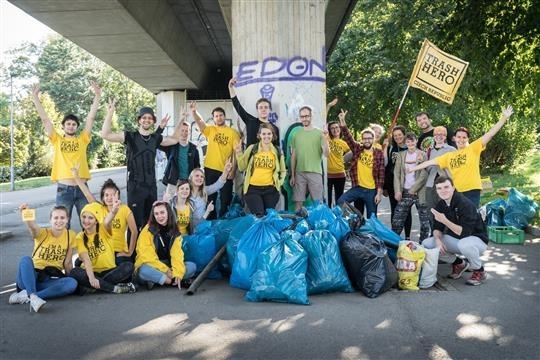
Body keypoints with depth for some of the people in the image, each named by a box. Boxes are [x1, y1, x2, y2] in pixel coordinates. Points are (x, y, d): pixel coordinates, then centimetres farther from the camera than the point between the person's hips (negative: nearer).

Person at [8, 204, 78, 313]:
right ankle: (33, 296, -42)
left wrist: (70, 277, -3)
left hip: (51, 280, 2)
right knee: (25, 260, -31)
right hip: (32, 276, -2)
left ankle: (26, 295, -28)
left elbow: (67, 263, 6)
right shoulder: (43, 233, -8)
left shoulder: (70, 235, 0)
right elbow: (33, 228, -34)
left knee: (72, 283, -29)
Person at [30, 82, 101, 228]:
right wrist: (35, 97, 0)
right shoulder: (57, 140, 8)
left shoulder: (83, 140, 8)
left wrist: (97, 96, -3)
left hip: (81, 187, 0)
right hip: (63, 189, 0)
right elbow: (45, 119, 5)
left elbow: (91, 118, 2)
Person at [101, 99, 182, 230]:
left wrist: (180, 121, 15)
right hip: (135, 186, -5)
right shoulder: (130, 136, -6)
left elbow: (174, 139, 24)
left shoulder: (156, 138, 7)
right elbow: (105, 135, -16)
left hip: (151, 185, 5)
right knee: (135, 221, -5)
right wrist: (110, 113, -25)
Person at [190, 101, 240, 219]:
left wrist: (233, 170, -10)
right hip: (210, 169, 2)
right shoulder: (210, 130, 6)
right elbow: (200, 122, -13)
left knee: (225, 199, 6)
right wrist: (194, 112, -33)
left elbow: (236, 153, -3)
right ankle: (211, 221, 25)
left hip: (226, 171, -2)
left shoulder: (233, 132, 0)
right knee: (210, 198, 12)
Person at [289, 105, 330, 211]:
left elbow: (326, 154, -4)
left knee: (318, 202, 1)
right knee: (298, 202, 4)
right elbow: (293, 156, 12)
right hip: (299, 173, 2)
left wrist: (325, 139, -20)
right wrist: (292, 175, 9)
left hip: (315, 172, -2)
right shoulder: (296, 135, 8)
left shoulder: (319, 133, 0)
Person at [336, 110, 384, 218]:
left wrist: (379, 193, -8)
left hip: (372, 190, -1)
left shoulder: (379, 153, -1)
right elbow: (348, 138, -12)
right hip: (357, 187, 1)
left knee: (372, 217, 7)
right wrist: (343, 122, -28)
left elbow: (381, 174, -3)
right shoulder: (357, 149, 3)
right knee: (340, 202, -19)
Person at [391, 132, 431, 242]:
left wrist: (413, 189, -11)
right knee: (397, 220, 0)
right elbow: (396, 173, 5)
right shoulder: (401, 155, 10)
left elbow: (424, 175, -7)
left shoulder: (423, 155, 0)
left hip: (419, 193, -2)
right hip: (405, 192, 3)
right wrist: (397, 190, -6)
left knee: (425, 221, 1)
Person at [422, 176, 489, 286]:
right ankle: (459, 263, 11)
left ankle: (479, 271, -9)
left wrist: (445, 220, -39)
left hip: (476, 239, -7)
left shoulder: (465, 204, -25)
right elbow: (437, 227, 1)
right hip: (455, 239, 7)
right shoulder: (440, 205, -3)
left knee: (464, 244, -42)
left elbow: (464, 233, -31)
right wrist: (438, 239, -20)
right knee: (426, 244, -10)